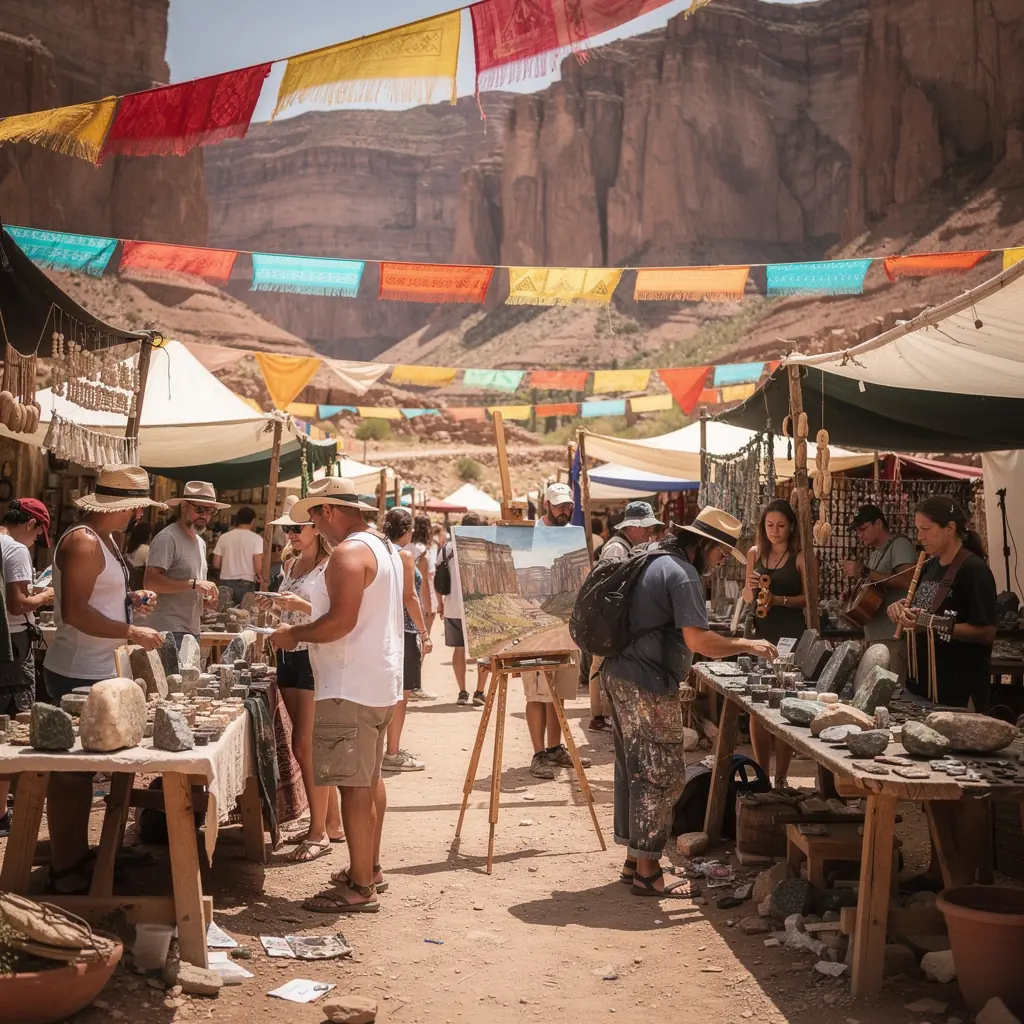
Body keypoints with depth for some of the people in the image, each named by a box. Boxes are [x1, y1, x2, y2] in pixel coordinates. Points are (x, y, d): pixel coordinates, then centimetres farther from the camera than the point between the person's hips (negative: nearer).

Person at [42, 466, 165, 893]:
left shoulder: (104, 539, 13)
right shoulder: (83, 542, -18)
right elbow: (74, 611, -25)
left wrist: (130, 600, 8)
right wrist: (132, 631, -23)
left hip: (97, 670, 10)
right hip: (76, 673, -10)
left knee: (83, 767, 17)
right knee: (71, 771, -2)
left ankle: (78, 855, 28)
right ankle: (62, 871, 7)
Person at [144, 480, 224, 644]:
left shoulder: (201, 543, 18)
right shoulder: (167, 538, -11)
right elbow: (151, 581, -22)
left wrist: (206, 596, 5)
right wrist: (194, 583, -23)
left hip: (193, 630, 9)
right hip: (170, 631, -9)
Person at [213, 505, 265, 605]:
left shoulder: (223, 537, 2)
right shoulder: (256, 538, -7)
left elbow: (216, 564, 4)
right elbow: (258, 567, -12)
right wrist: (259, 577, 9)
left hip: (225, 583, 3)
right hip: (246, 584, -3)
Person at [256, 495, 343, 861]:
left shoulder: (330, 566, -10)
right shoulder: (290, 563, 14)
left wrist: (301, 605, -25)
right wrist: (274, 605, 2)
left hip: (316, 657, -8)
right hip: (288, 656, 8)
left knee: (305, 746, -8)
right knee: (313, 747, 12)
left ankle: (318, 832, 1)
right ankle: (332, 823, 21)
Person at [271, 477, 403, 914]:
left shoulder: (348, 553, -18)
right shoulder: (384, 547, 16)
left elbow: (341, 621, -26)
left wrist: (294, 634, -12)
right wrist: (307, 630, 19)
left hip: (351, 686, -11)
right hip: (380, 681, 11)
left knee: (354, 785, -7)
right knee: (370, 779, 19)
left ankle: (359, 888, -3)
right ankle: (370, 868, 30)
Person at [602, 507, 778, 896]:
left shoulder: (654, 561, 16)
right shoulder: (683, 574, -15)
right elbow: (698, 640, -22)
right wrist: (748, 645, -12)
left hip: (618, 675, 10)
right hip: (648, 687, -10)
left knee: (635, 771, 16)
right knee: (662, 775, -3)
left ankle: (634, 860, 24)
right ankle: (647, 871, 2)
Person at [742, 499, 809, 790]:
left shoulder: (800, 557, -3)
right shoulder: (754, 553, 10)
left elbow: (809, 598, -4)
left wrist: (780, 599, -18)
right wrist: (751, 588, -7)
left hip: (790, 636, -4)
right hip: (760, 633, 4)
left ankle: (780, 777, 3)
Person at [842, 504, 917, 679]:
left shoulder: (900, 544, -7)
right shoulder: (875, 552, 20)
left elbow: (907, 581, -21)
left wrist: (865, 572, -20)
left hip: (894, 637, -9)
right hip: (875, 636, 9)